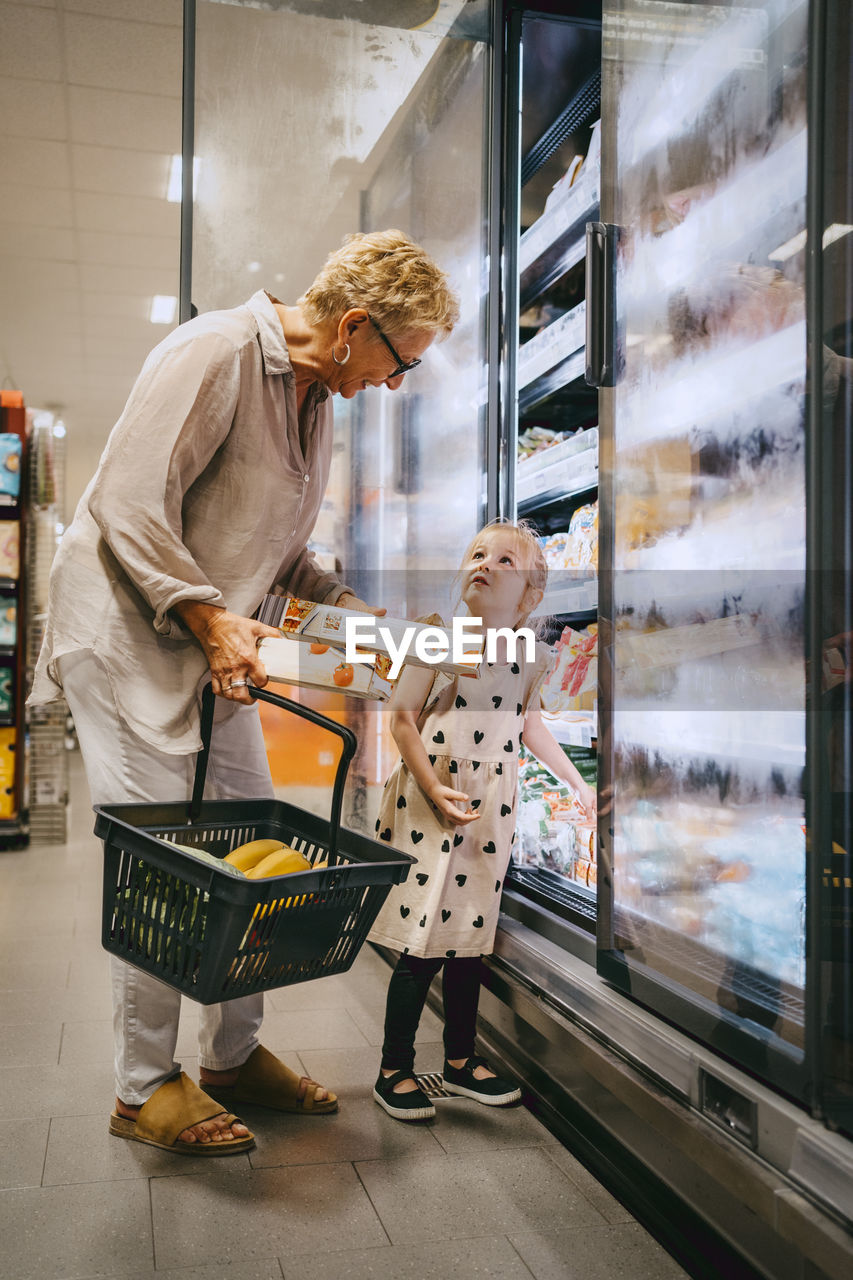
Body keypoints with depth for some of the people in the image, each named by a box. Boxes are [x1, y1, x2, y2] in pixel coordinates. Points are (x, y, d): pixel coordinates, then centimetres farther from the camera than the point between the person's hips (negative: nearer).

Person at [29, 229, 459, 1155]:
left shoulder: (315, 398, 12)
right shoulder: (215, 352, -16)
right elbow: (129, 507, -21)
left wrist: (353, 612, 8)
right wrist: (211, 617, -24)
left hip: (217, 642, 9)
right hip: (129, 632, -9)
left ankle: (234, 1056, 22)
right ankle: (144, 1087, 10)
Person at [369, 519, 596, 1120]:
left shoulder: (531, 656, 4)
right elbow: (404, 719, -8)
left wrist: (578, 783, 24)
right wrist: (433, 789, -18)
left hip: (492, 805, 4)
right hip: (429, 801, -4)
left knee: (470, 935, 13)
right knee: (421, 941, -1)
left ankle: (461, 1060, 29)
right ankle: (395, 1071, 14)